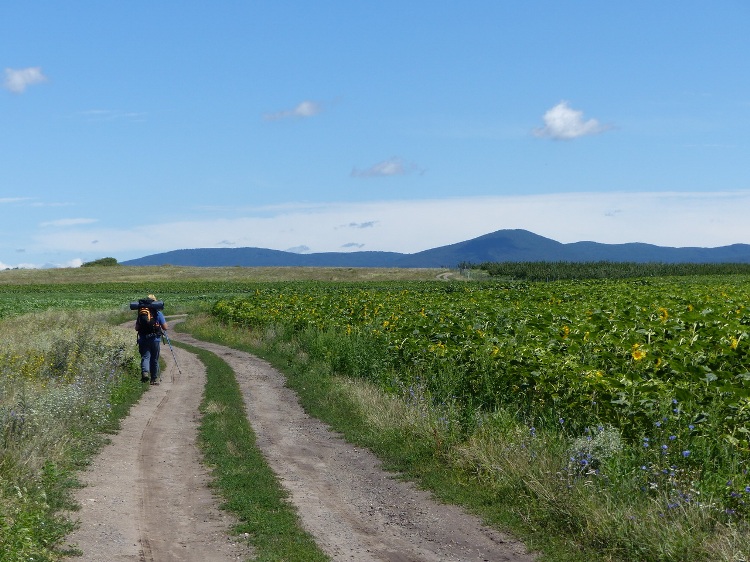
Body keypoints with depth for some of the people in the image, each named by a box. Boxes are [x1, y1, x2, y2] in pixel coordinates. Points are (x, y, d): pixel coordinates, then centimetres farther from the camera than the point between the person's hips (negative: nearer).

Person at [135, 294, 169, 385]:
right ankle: (154, 379, 16)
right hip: (155, 340, -1)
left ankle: (145, 372, -29)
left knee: (145, 357, -1)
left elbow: (136, 328, 5)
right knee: (154, 359, 10)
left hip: (143, 340, 1)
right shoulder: (158, 313, -3)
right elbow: (165, 327, -4)